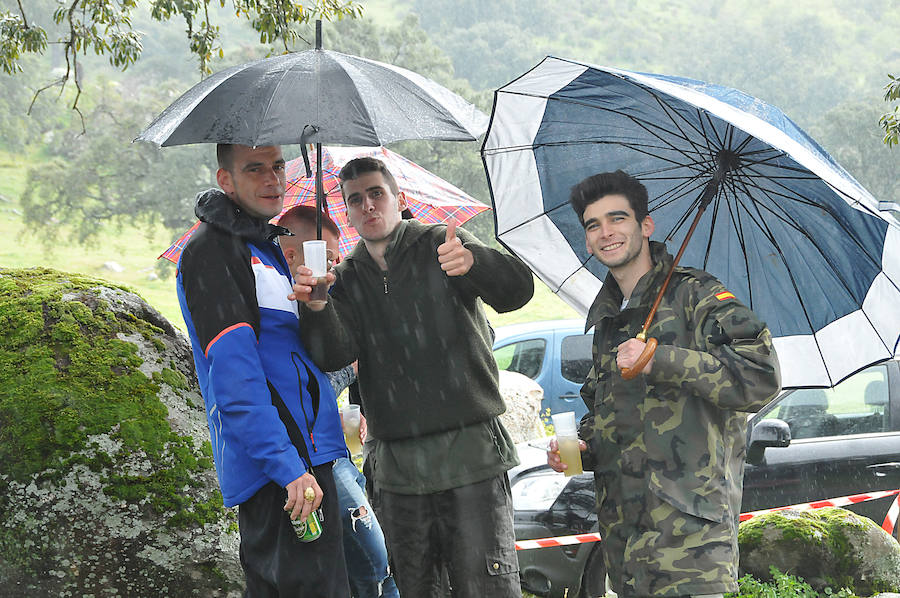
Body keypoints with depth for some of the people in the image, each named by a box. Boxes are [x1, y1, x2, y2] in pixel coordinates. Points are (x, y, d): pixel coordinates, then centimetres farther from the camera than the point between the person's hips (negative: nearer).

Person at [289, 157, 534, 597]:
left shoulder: (439, 247, 3)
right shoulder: (346, 280, 14)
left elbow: (517, 290, -14)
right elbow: (335, 355, -3)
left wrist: (472, 262, -36)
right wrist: (317, 307, -24)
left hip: (470, 451, -3)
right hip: (398, 466, 4)